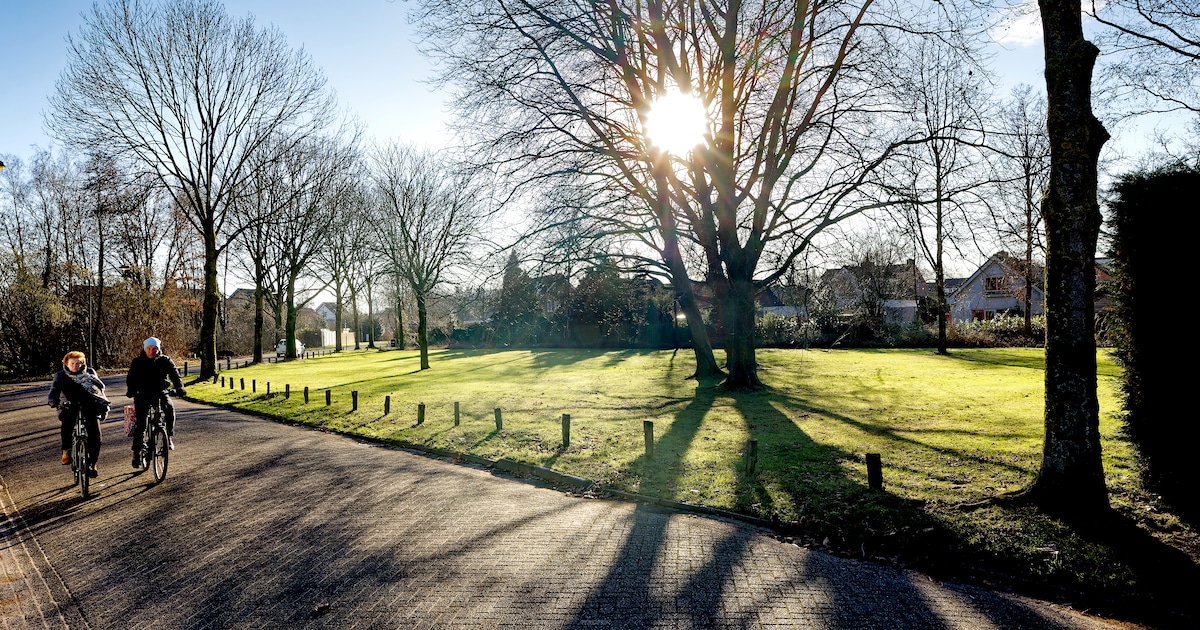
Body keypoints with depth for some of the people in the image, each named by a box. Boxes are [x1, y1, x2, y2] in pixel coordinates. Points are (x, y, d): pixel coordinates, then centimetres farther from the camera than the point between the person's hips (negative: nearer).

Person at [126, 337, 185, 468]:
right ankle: (137, 454, -1)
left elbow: (174, 374, -7)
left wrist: (179, 387, -25)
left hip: (161, 393, 0)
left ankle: (169, 437, -18)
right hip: (143, 394, 0)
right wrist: (130, 391, -24)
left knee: (170, 408, -31)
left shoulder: (165, 361, 2)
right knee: (140, 425, -8)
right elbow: (131, 378, -4)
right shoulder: (137, 362, 2)